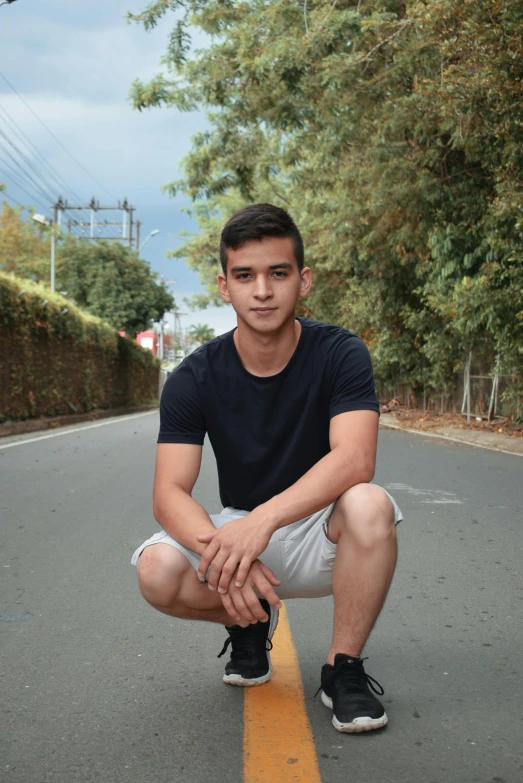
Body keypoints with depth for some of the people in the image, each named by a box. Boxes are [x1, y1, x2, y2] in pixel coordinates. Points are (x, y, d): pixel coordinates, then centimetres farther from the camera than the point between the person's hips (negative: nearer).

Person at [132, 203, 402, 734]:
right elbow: (169, 493, -18)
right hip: (236, 528, 2)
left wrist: (263, 519, -44)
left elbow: (355, 459, -29)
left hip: (320, 533, -1)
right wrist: (220, 550, -39)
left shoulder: (340, 353, -14)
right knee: (157, 570, -27)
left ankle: (343, 668, -13)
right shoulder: (195, 378, -10)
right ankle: (251, 621, 7)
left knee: (369, 506, -35)